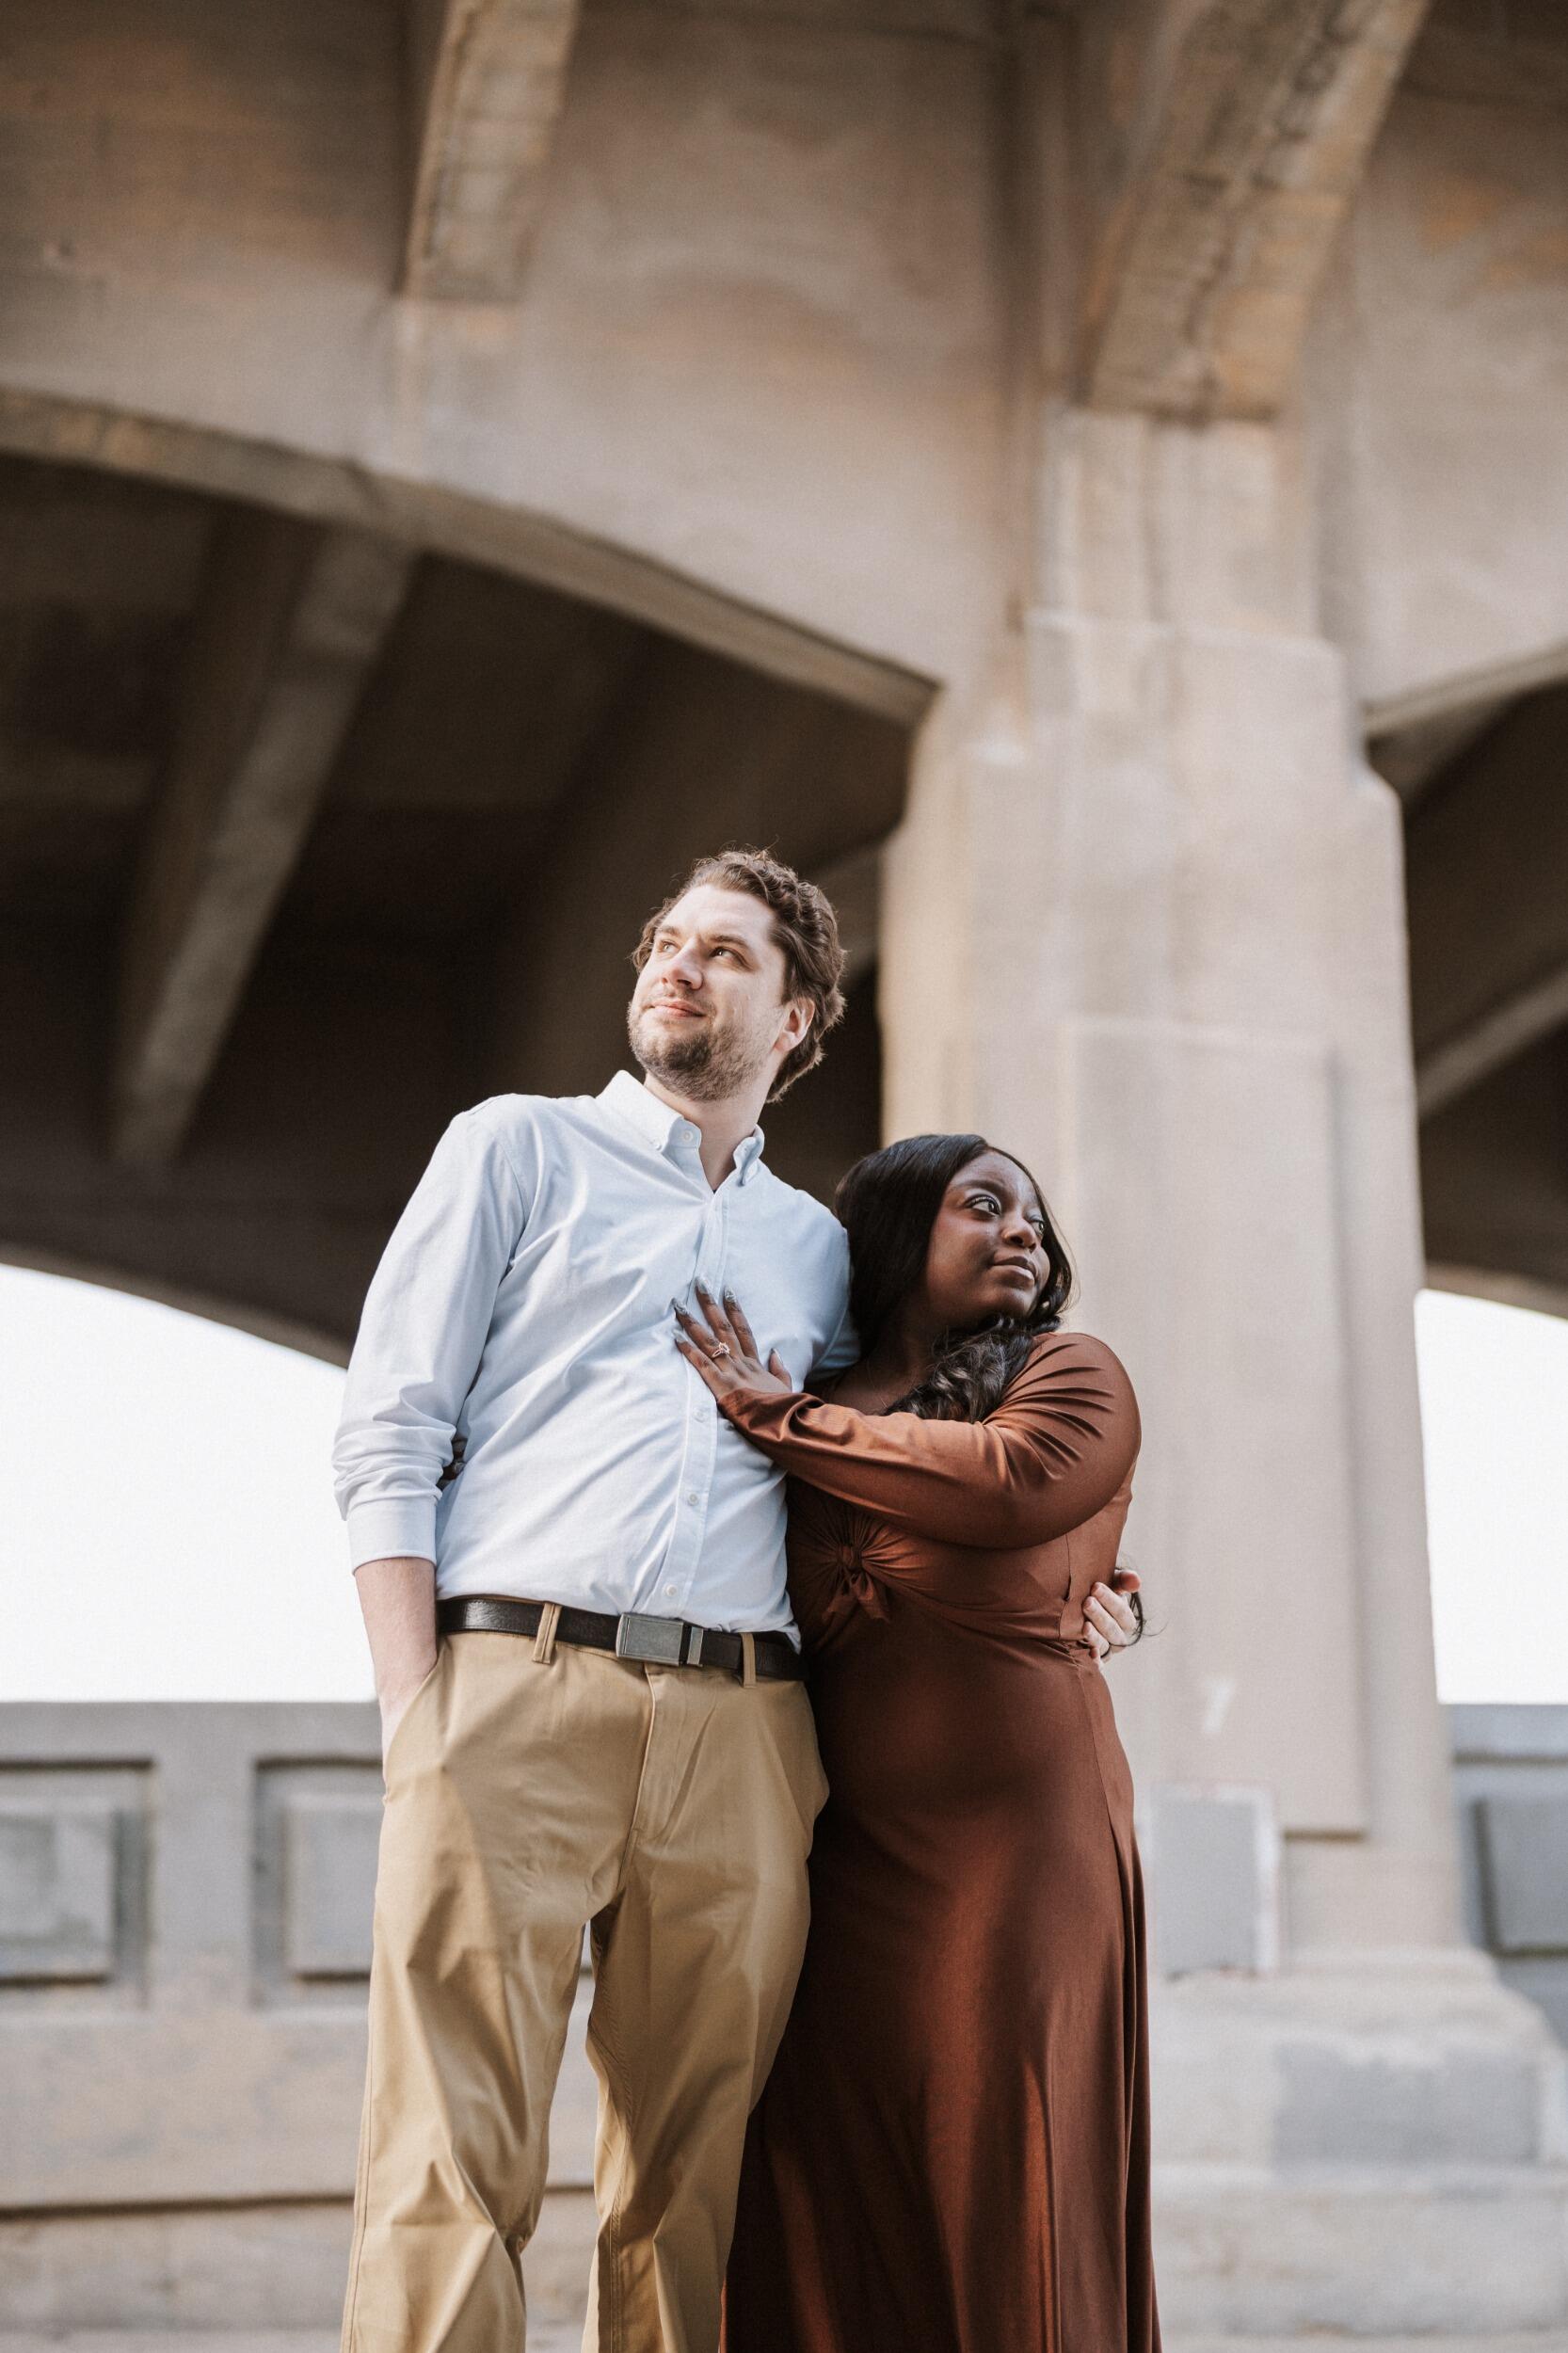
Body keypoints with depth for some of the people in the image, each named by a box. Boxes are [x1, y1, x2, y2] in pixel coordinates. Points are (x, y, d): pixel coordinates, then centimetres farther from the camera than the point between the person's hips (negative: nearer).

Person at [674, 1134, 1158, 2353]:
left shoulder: (1073, 1377, 7)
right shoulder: (808, 1408, 17)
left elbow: (1005, 1482, -15)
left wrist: (782, 1419, -7)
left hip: (1011, 1829, -3)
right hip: (839, 1844, 3)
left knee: (997, 2173, -7)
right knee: (829, 2186, -1)